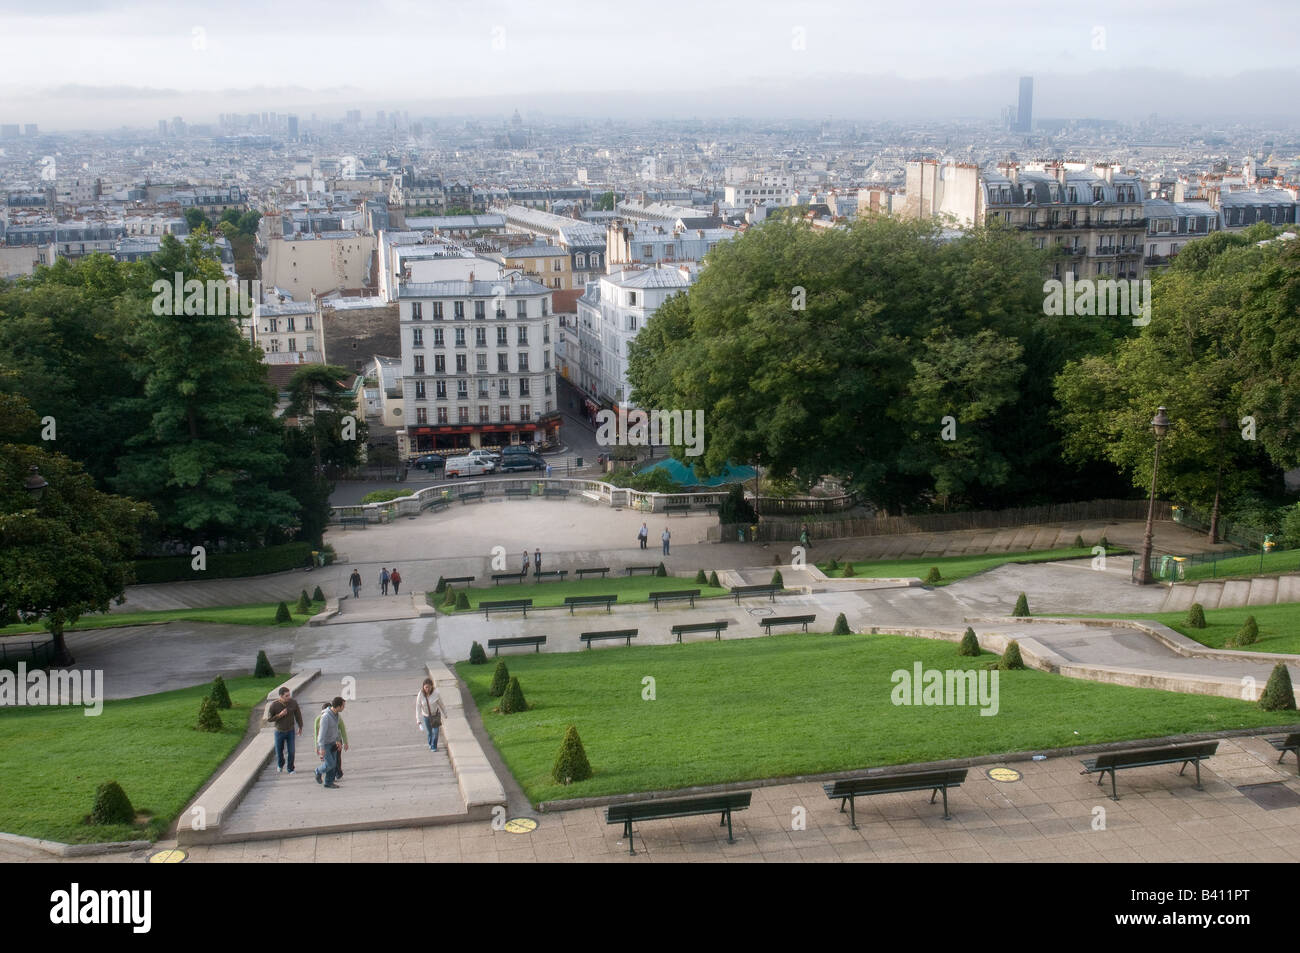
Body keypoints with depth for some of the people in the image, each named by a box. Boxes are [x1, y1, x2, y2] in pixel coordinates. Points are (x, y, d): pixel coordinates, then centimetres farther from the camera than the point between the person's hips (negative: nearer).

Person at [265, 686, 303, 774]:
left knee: (291, 751, 0)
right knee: (279, 751, 16)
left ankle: (290, 769, 23)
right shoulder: (274, 705, -23)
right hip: (279, 731, 0)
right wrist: (279, 715, -29)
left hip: (290, 731, 0)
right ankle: (280, 764, 47)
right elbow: (269, 719, -13)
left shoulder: (293, 703, -18)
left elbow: (298, 715, -2)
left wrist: (300, 727, 8)